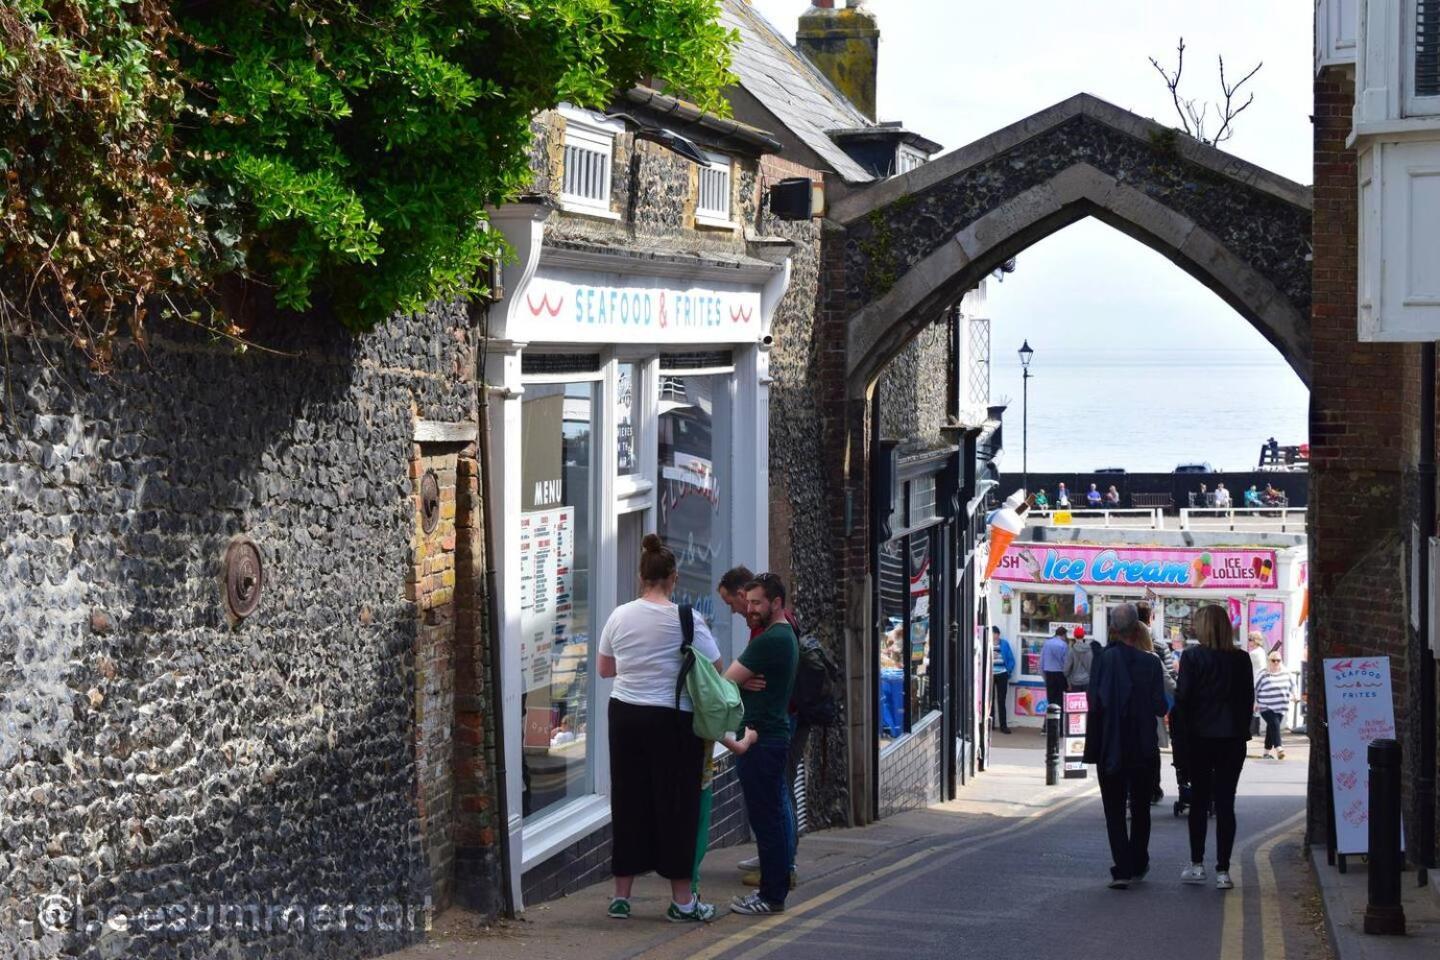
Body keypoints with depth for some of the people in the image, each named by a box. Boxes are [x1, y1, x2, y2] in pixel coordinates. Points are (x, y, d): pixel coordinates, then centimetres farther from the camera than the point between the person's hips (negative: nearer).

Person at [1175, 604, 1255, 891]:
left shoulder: (1193, 657, -9)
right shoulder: (1241, 659, 1)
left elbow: (1182, 697, -10)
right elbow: (1249, 698, 4)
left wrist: (1181, 734, 3)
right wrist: (1242, 730, 12)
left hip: (1200, 737, -2)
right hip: (1232, 738, 2)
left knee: (1199, 800, 11)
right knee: (1225, 803, 4)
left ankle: (1197, 864, 13)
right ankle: (1222, 870, 2)